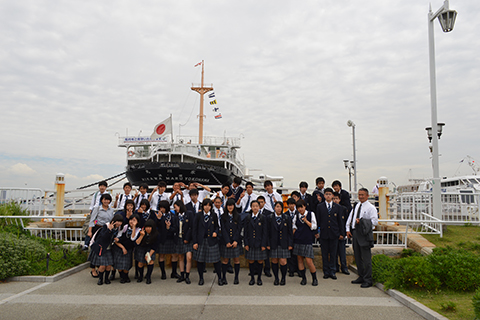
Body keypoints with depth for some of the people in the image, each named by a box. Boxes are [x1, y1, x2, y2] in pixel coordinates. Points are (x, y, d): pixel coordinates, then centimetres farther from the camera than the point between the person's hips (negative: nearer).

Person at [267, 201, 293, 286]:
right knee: (274, 261, 5)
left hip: (284, 243, -1)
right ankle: (276, 278, 22)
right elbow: (268, 232, 2)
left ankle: (283, 278, 16)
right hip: (274, 243, 1)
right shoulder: (270, 218, 2)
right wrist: (268, 244, -2)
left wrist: (290, 244, -2)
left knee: (283, 262, -4)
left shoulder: (287, 218, 2)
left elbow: (290, 232, 3)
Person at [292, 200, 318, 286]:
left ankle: (314, 279, 10)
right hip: (298, 240, 3)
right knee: (299, 260, 5)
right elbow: (294, 228, 14)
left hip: (307, 240, -3)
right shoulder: (296, 216, 9)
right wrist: (293, 238, 5)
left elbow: (314, 227, -1)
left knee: (309, 261, -8)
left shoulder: (311, 214, 3)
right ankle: (303, 278, 18)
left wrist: (306, 220, -12)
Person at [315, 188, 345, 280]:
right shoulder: (319, 206, 4)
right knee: (324, 253, 5)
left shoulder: (337, 207, 6)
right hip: (323, 233, 0)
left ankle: (332, 272, 15)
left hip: (334, 233, 1)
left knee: (333, 253, 6)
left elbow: (340, 221, 7)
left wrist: (341, 233, 5)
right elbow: (318, 220, 5)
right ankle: (326, 272, 14)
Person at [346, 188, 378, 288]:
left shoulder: (371, 208, -5)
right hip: (355, 233, 7)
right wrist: (348, 229, 9)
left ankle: (368, 280, 6)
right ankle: (361, 277, 27)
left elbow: (375, 221, -13)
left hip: (365, 234, -7)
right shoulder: (356, 206, 15)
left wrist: (362, 221, -17)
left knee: (366, 258, -3)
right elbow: (350, 218, 18)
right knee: (357, 257, 14)